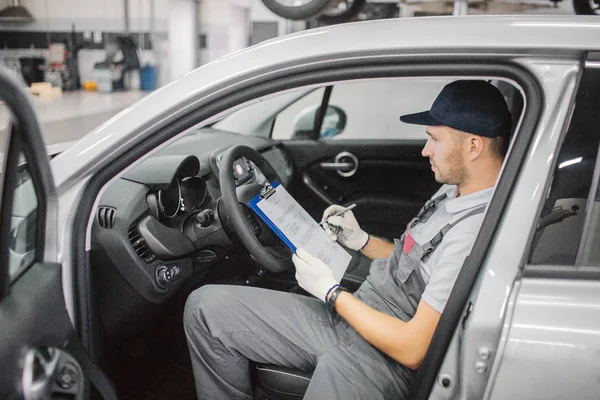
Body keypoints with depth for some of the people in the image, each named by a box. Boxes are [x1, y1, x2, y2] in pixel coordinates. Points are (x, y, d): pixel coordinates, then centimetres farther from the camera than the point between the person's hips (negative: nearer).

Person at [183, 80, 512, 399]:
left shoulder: (479, 231, -23)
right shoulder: (453, 192, 7)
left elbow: (412, 349, -22)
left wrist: (331, 292, -12)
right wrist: (360, 241, 11)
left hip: (386, 358, -9)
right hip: (354, 315, 9)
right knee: (205, 306, -1)